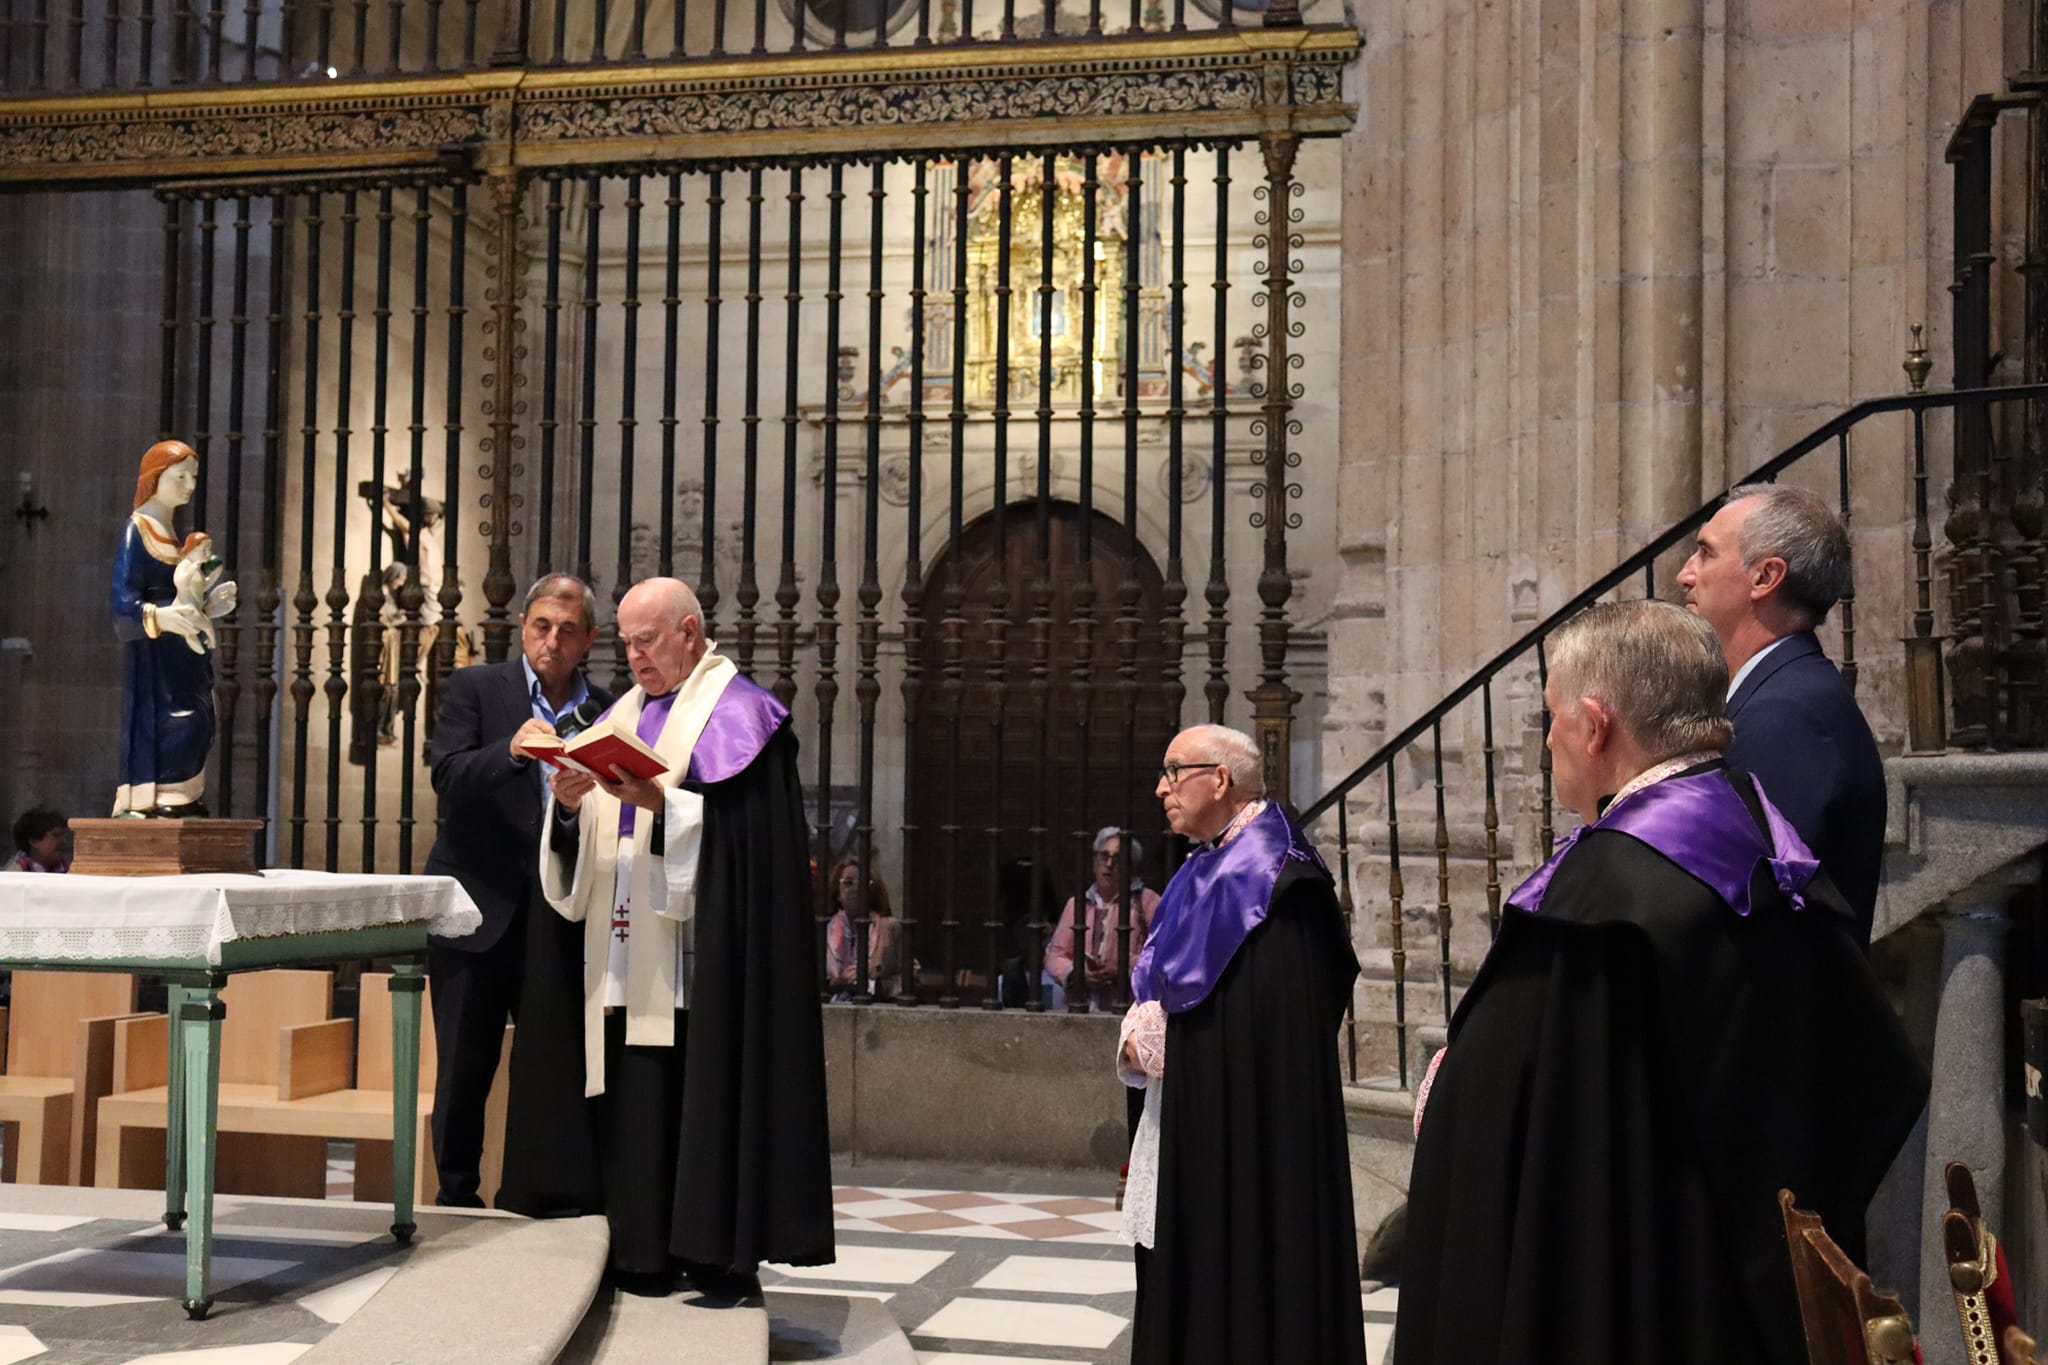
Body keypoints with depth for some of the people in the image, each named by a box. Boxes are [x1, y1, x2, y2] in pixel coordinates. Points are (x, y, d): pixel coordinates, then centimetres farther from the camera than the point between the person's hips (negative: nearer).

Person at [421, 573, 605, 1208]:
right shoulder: (474, 688, 4)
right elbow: (447, 776, -12)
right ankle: (457, 1193, 16)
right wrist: (511, 750, -27)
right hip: (479, 908, -2)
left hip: (560, 917, 2)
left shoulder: (605, 711, 10)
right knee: (465, 1063, 3)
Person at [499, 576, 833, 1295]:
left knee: (701, 1095, -7)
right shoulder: (625, 713, 20)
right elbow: (581, 850, 16)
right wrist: (570, 804, -5)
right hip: (624, 955, 7)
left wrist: (656, 800, -23)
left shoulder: (735, 711, -1)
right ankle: (642, 1256, 11)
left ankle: (720, 1256, -1)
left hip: (694, 951, -7)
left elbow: (737, 819, -14)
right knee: (630, 1100, 5)